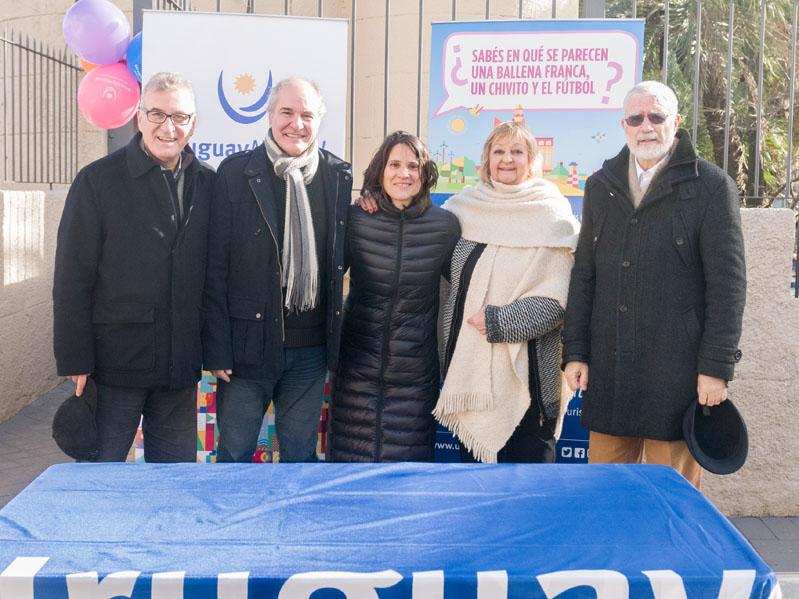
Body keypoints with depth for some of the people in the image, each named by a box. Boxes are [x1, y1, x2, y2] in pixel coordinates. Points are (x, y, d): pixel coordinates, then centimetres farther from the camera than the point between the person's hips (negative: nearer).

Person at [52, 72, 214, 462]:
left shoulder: (207, 185, 6)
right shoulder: (98, 180, -5)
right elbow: (72, 279, -7)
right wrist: (75, 362, -10)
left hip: (180, 368, 4)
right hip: (114, 363, -3)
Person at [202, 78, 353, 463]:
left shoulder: (339, 177, 4)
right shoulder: (236, 172, -5)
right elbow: (215, 268, -7)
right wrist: (216, 349, -9)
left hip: (311, 348, 3)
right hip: (249, 341, -2)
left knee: (301, 457, 15)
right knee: (234, 455, 8)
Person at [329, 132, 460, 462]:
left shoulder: (445, 225, -5)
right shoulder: (355, 220, -5)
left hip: (415, 374, 0)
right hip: (357, 370, 0)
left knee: (408, 459, 7)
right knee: (350, 457, 8)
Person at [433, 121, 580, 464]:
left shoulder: (552, 215, -3)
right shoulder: (464, 207, 8)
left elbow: (556, 301, -8)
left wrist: (498, 321, -14)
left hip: (525, 369, -4)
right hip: (468, 365, 4)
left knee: (528, 462, 4)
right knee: (471, 461, 13)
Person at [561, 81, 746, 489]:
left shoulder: (712, 186, -1)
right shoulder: (601, 186, 12)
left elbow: (728, 283, -4)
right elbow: (583, 275, 13)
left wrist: (717, 366, -9)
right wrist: (574, 351, 7)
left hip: (678, 371, -4)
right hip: (607, 368, 4)